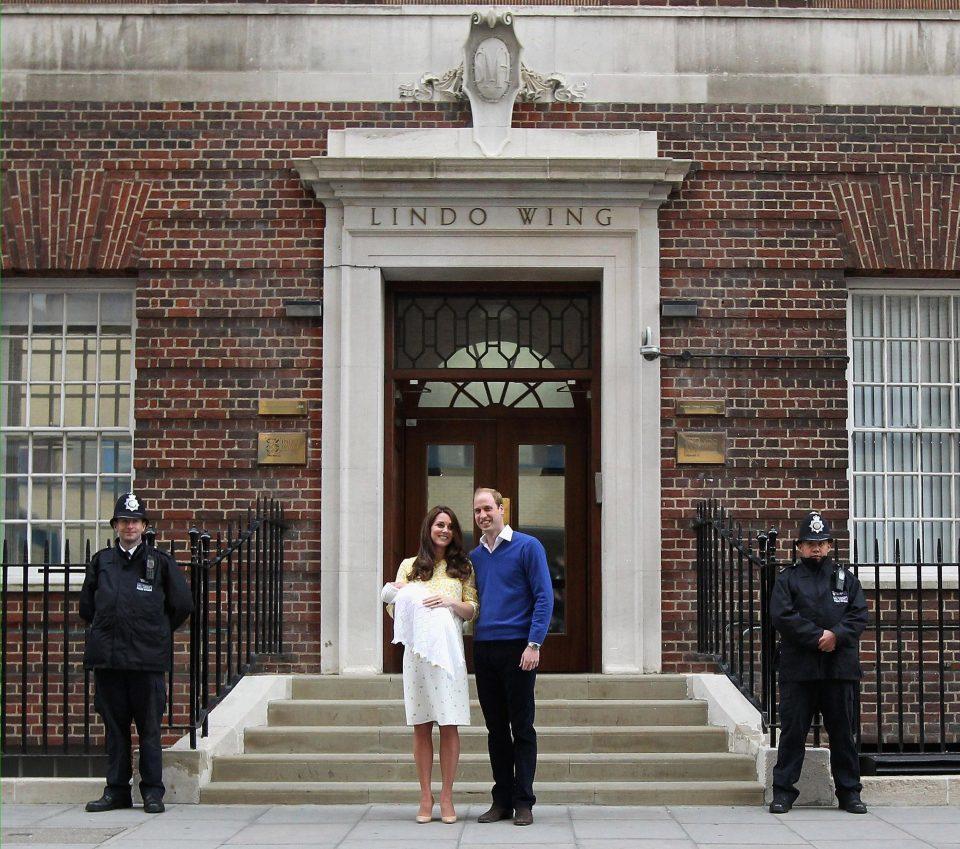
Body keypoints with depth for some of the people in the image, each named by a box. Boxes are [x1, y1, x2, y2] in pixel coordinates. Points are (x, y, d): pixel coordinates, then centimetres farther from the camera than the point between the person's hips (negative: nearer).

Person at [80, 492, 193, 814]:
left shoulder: (160, 562, 4)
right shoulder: (100, 562, 11)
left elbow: (182, 604, 8)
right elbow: (86, 605, 20)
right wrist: (104, 631, 14)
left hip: (147, 658, -2)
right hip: (106, 655, 3)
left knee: (149, 728, 0)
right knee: (114, 725, 8)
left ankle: (152, 791, 6)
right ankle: (117, 790, 14)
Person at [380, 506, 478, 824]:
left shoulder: (462, 567, 13)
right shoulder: (409, 566, 13)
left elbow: (473, 610, 9)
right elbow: (395, 612, 14)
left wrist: (450, 602, -9)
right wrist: (395, 597, -7)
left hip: (448, 651, 0)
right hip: (416, 651, 0)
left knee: (449, 724, -3)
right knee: (421, 724, 1)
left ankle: (446, 798, 3)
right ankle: (426, 797, 7)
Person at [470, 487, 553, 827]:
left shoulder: (527, 547, -2)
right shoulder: (474, 557, 14)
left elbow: (544, 597, -7)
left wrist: (534, 644, -14)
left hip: (517, 649, -5)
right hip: (483, 650, 5)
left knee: (522, 728, -1)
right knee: (496, 728, 9)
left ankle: (523, 802, 4)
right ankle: (501, 799, 15)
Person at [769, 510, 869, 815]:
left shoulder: (845, 578, 14)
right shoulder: (787, 579, 7)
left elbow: (859, 615, 3)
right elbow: (782, 616, -7)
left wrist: (836, 635, -14)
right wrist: (818, 637, -14)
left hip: (841, 668, 2)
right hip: (798, 668, -2)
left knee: (843, 731, 7)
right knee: (792, 730, -1)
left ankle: (849, 791, 15)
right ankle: (783, 791, 5)